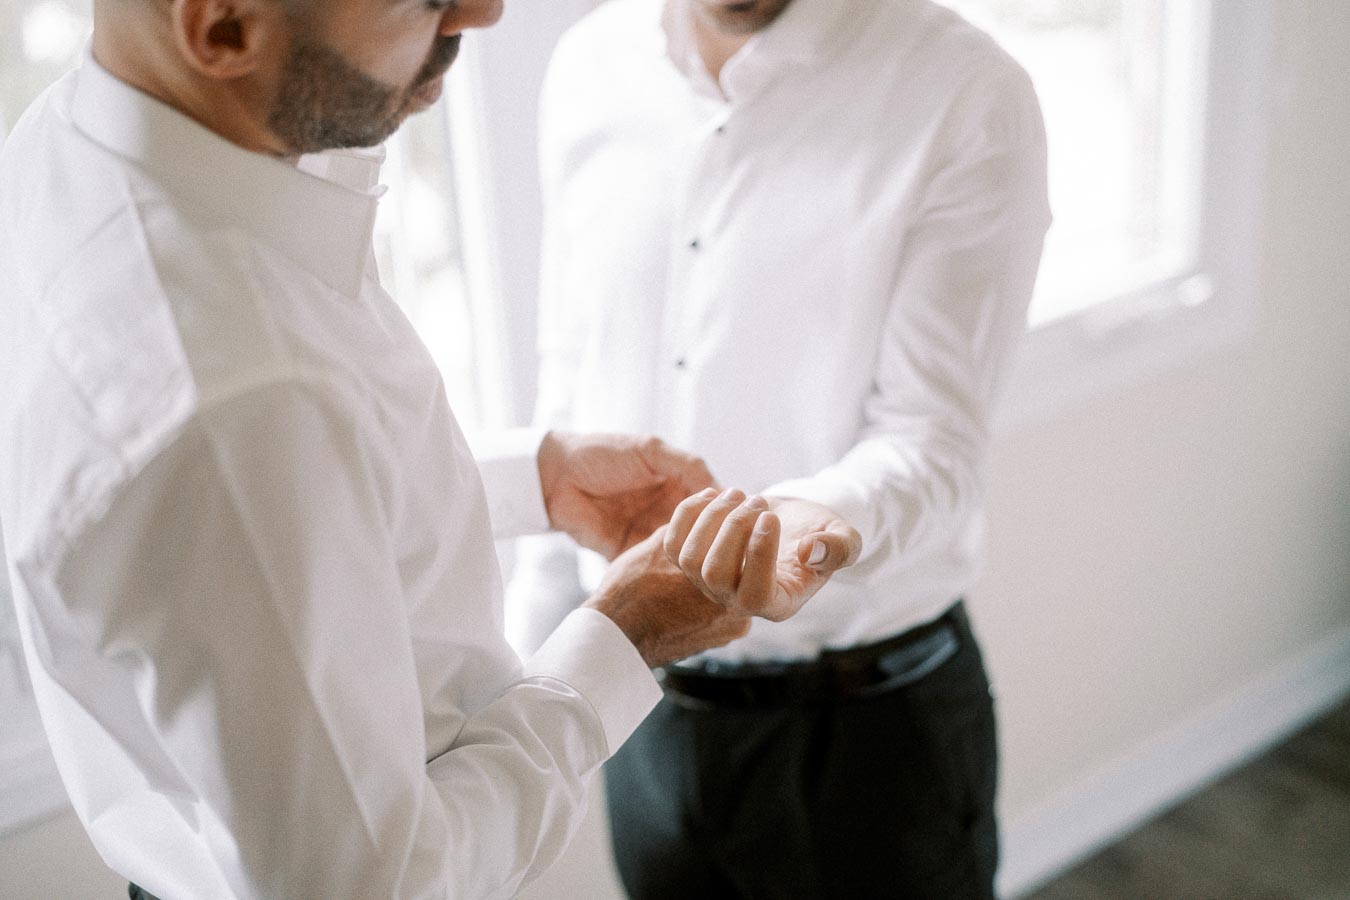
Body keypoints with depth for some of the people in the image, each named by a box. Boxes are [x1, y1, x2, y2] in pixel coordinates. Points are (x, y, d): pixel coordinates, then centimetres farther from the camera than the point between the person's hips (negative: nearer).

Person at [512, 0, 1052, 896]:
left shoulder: (965, 91, -15)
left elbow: (932, 444, -17)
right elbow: (569, 391, 7)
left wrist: (812, 521, -39)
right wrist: (530, 646, 10)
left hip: (869, 719, -3)